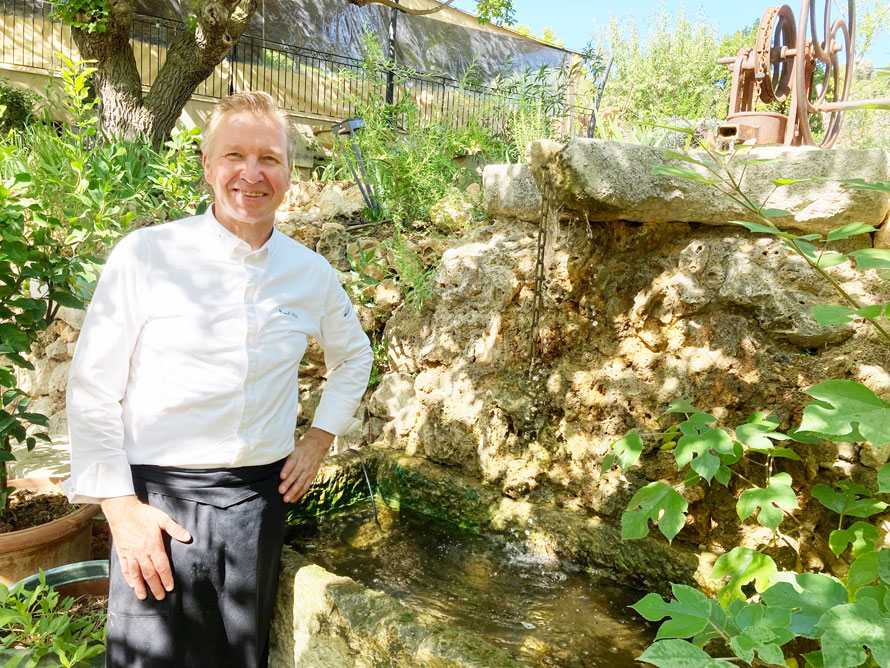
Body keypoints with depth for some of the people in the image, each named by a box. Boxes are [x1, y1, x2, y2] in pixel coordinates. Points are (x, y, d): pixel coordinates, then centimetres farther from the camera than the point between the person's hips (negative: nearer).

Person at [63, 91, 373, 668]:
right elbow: (92, 390, -6)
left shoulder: (312, 272, 2)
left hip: (262, 496, 4)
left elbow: (353, 356, 19)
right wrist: (121, 507, -8)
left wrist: (320, 440, 10)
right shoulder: (145, 254, -9)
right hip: (158, 502, -3)